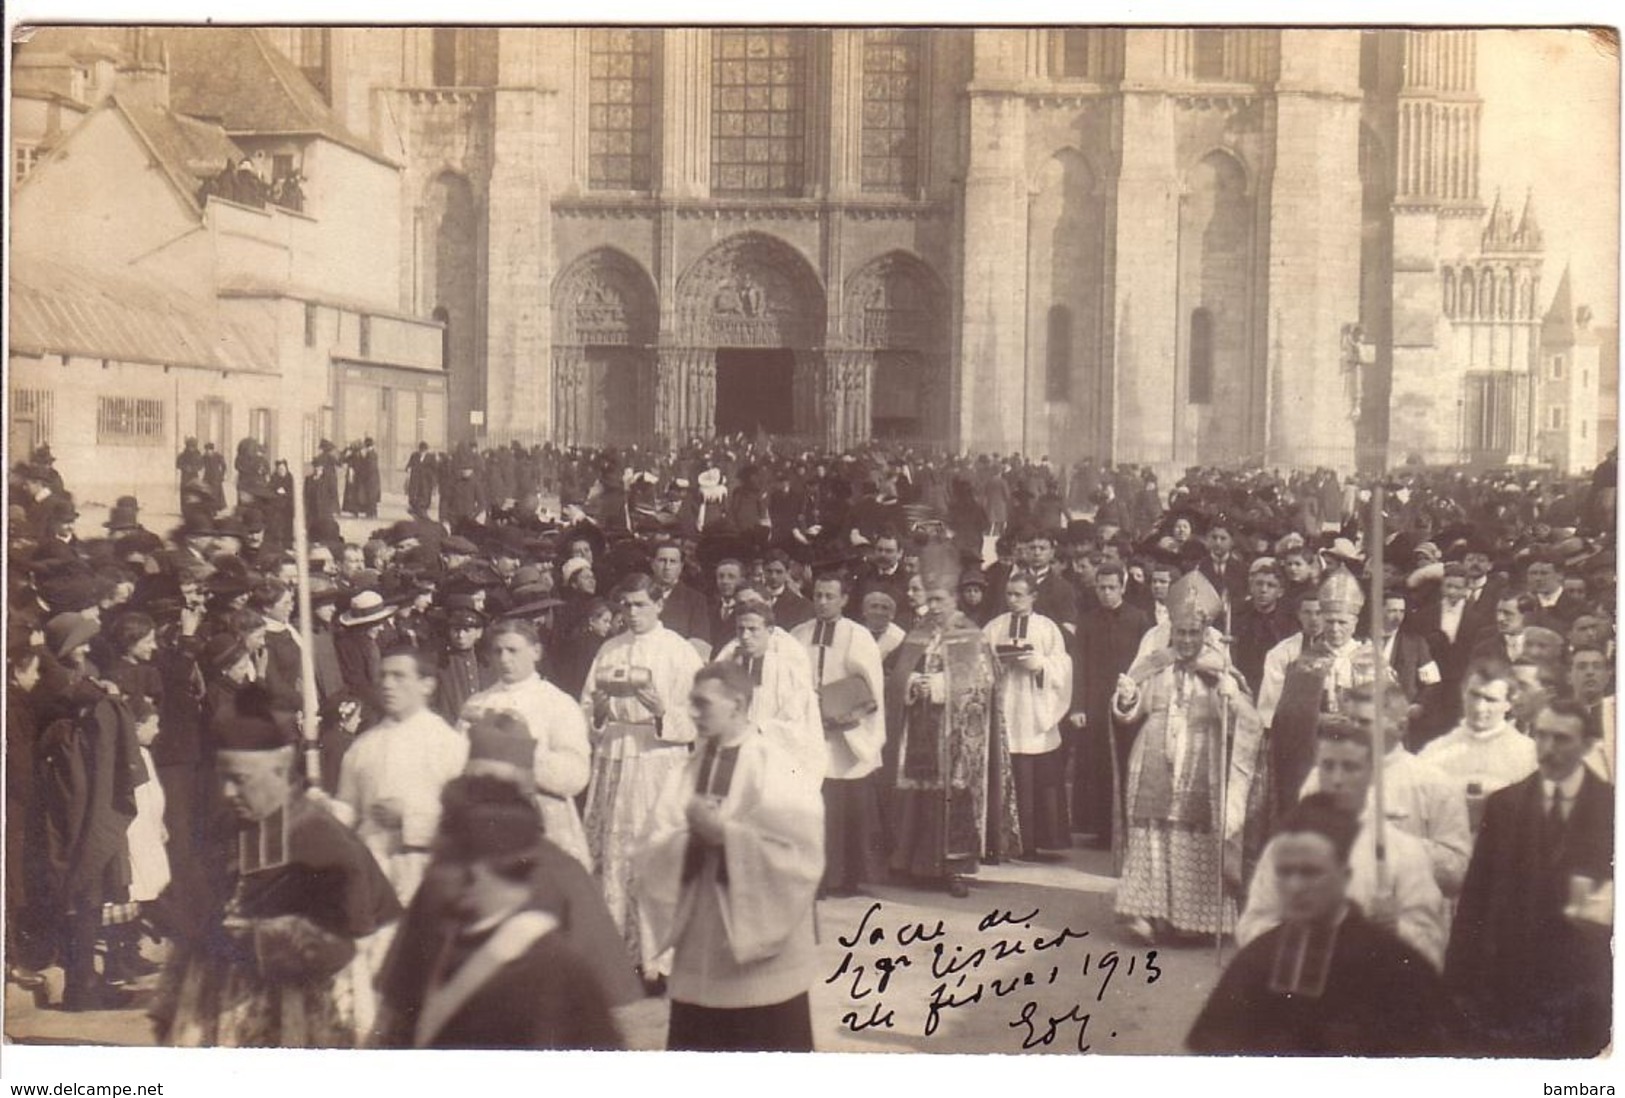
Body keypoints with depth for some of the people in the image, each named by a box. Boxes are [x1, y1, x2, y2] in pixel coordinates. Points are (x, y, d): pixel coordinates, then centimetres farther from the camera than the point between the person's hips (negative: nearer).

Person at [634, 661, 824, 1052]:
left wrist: (724, 834, -16)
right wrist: (693, 837, -16)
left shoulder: (774, 768, -7)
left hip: (764, 953, -5)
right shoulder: (689, 770, 9)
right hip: (698, 951, 5)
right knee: (695, 1043, 8)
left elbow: (797, 853, -17)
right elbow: (652, 852, 3)